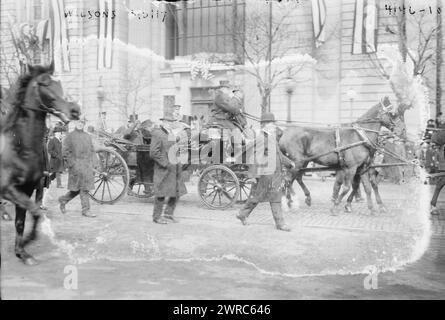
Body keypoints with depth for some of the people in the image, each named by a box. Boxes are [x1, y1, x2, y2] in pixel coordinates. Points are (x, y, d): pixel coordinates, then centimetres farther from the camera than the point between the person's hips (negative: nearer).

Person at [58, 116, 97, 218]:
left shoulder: (88, 136, 16)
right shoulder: (70, 136, 1)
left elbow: (92, 151, 18)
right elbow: (65, 151, -5)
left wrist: (92, 164, 7)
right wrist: (72, 164, -12)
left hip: (87, 165, 5)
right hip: (76, 165, -5)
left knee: (77, 189, 7)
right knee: (84, 188, -7)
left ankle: (63, 200, 28)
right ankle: (85, 209, 2)